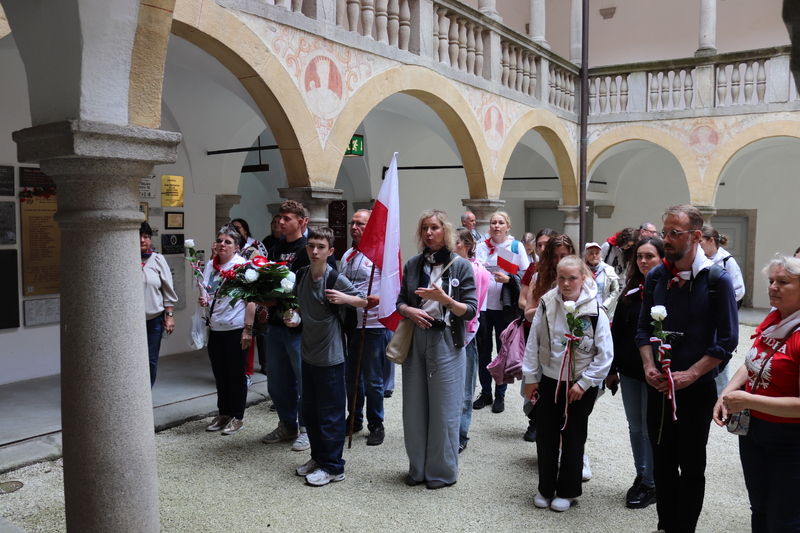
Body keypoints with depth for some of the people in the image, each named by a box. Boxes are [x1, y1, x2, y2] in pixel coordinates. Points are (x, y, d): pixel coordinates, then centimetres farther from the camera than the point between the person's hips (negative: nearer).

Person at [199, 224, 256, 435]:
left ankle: (237, 417, 18)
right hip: (215, 329, 6)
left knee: (236, 374, 5)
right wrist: (203, 300, -5)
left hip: (236, 329, -6)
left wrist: (248, 329, -18)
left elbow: (251, 300, -13)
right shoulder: (210, 266, 8)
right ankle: (223, 413, 29)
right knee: (219, 373, 15)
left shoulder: (243, 266, -10)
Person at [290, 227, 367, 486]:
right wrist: (293, 317, 1)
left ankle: (332, 467, 15)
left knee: (330, 413, 2)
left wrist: (344, 298, -28)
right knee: (310, 410, 17)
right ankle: (318, 457, 33)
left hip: (330, 355, -7)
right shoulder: (301, 275, 3)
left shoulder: (336, 279, -15)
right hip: (308, 353, 7)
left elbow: (364, 301, -12)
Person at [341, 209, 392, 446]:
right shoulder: (347, 255, 14)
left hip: (373, 325, -7)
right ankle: (354, 420, 32)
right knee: (351, 377, 16)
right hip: (348, 324, 7)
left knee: (372, 380, 4)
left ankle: (376, 426, 19)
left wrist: (379, 298, -30)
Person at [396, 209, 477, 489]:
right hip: (415, 340, 4)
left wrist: (445, 299, -23)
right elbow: (401, 301, 13)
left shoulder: (461, 266, -3)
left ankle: (443, 471, 20)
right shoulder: (413, 264, 8)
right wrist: (409, 311, -9)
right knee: (414, 408, 9)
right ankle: (418, 468, 26)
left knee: (444, 409, 3)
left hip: (446, 343, -4)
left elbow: (471, 310, -7)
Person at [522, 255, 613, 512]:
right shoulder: (547, 304, -7)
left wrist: (584, 383, -11)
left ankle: (567, 491, 26)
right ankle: (545, 488, 26)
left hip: (581, 385, -2)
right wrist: (531, 378, 2)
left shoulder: (595, 310, -13)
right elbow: (533, 343, 0)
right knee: (545, 436, 9)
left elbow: (605, 354, -9)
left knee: (573, 438, 9)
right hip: (549, 380, 2)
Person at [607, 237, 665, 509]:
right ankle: (641, 476, 29)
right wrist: (612, 369, 8)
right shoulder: (630, 293, 6)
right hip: (629, 371, 5)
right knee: (635, 427, 15)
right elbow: (616, 331, 9)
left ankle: (651, 484, 20)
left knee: (651, 428, 5)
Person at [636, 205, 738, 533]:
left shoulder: (717, 280, -12)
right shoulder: (656, 276, 1)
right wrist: (649, 366, -7)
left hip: (696, 389, -4)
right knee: (662, 462, 15)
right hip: (658, 387, 4)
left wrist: (689, 375, -18)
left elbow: (727, 340, -12)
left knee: (691, 467, 11)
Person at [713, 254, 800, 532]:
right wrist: (727, 394, -2)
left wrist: (747, 400, -22)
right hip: (752, 427, 8)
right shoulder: (773, 319, 2)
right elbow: (751, 364, 13)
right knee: (759, 510, 23)